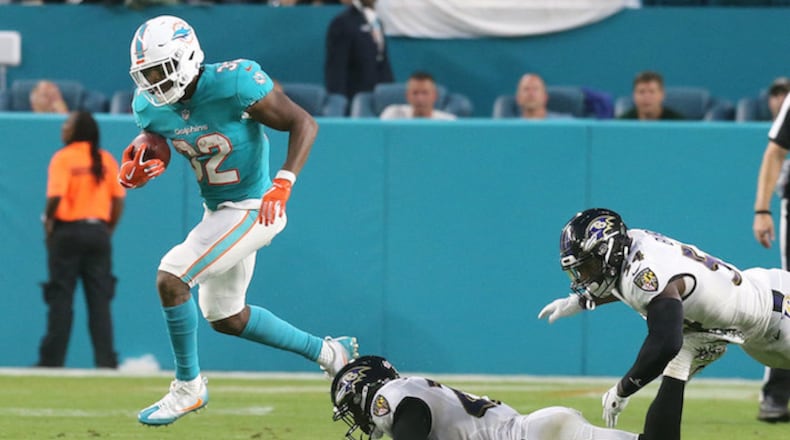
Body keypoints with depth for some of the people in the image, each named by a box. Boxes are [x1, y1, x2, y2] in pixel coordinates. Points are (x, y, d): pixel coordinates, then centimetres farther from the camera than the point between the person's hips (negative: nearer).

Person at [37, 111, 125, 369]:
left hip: (68, 231, -4)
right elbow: (118, 199, 3)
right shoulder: (106, 159, 5)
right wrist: (109, 229, 13)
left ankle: (52, 359, 1)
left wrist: (48, 223, -2)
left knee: (60, 299, 1)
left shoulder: (62, 158, -8)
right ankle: (106, 359, 1)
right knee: (99, 299, 5)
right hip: (98, 231, 4)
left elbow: (55, 197, -17)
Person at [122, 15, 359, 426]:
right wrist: (131, 174, -12)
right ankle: (328, 352, 37)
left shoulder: (232, 83, -24)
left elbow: (303, 123, -19)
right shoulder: (150, 106, -5)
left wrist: (282, 184, -30)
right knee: (225, 318, 20)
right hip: (217, 210, 9)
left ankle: (188, 387, -2)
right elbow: (153, 147, 13)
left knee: (170, 278, -19)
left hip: (252, 209, -9)